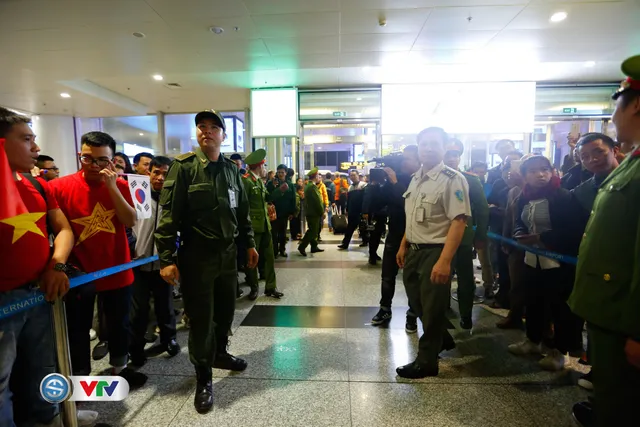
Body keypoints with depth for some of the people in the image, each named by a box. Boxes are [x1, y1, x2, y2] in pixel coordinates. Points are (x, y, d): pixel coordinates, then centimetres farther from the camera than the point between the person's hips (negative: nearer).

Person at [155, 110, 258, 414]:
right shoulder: (183, 166, -8)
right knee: (201, 317, 5)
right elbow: (169, 214, -11)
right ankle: (203, 377, 24)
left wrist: (249, 243, 13)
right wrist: (166, 258, -15)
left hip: (227, 252, 5)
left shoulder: (231, 169, 8)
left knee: (226, 310, 18)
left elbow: (242, 210, 14)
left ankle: (219, 353, 44)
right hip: (196, 255, -5)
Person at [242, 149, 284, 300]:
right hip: (253, 225, -8)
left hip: (265, 224, 8)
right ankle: (254, 288, 21)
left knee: (269, 256, 11)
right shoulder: (245, 180, -14)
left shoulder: (260, 181, 15)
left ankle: (270, 287, 21)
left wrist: (279, 190, 8)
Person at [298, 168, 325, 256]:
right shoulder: (313, 186, -19)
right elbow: (318, 200, -19)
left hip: (311, 212, 10)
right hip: (314, 213, -10)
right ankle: (302, 247, -2)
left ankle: (314, 247, 23)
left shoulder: (308, 185, 13)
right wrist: (322, 212, -11)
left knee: (313, 230, 15)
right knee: (312, 231, -5)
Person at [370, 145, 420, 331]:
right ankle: (385, 309, 28)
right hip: (394, 233, 4)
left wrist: (395, 182, -25)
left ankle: (412, 315, 23)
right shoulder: (396, 176, 5)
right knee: (387, 275, 10)